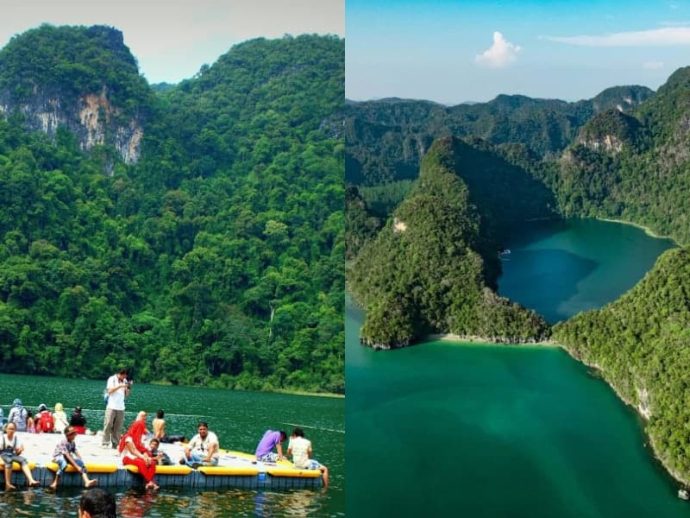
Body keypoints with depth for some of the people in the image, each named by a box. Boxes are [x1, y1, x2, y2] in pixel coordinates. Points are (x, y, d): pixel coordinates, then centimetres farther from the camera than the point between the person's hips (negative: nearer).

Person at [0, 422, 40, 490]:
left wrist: (20, 450, -15)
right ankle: (8, 484, -43)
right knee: (8, 460, -40)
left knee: (23, 460, -28)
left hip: (12, 455, 3)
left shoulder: (16, 438, 6)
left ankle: (31, 480, -44)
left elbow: (17, 453, 6)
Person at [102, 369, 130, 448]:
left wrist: (127, 388, -5)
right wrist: (120, 386, -16)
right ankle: (105, 443, -3)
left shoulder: (125, 381, 12)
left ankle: (115, 444, 3)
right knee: (108, 425, -6)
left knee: (117, 428, 1)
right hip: (112, 406, -4)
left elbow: (126, 395, 14)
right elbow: (110, 391, -10)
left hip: (121, 408, 4)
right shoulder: (112, 379, 0)